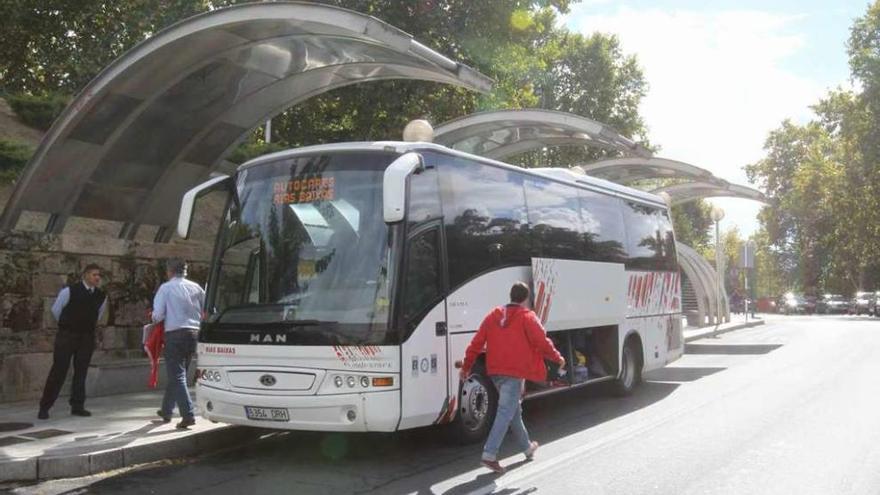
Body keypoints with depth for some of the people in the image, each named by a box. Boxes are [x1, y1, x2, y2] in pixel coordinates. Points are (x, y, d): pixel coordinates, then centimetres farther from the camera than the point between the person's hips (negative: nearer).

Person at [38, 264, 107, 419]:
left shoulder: (101, 296, 3)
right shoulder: (70, 291, -10)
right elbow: (55, 310, 4)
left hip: (87, 337, 4)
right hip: (67, 336, -4)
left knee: (81, 372, 6)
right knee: (58, 371, -4)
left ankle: (77, 406, 13)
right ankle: (44, 407, 5)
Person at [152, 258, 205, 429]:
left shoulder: (166, 288, -5)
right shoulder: (196, 287, 6)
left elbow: (158, 314, -9)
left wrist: (154, 319, 13)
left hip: (175, 334, -5)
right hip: (194, 333, 5)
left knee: (177, 376, -2)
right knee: (177, 373, 20)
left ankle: (188, 415, -12)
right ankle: (167, 410, 32)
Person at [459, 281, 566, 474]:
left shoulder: (493, 315, 10)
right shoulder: (527, 317, -5)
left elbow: (476, 343, 8)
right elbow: (542, 342, -8)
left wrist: (466, 366, 13)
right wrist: (558, 358, 8)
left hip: (495, 371, 7)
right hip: (515, 373, -6)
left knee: (514, 409, 21)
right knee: (506, 412, -8)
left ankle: (527, 447, 36)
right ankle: (489, 454, -17)